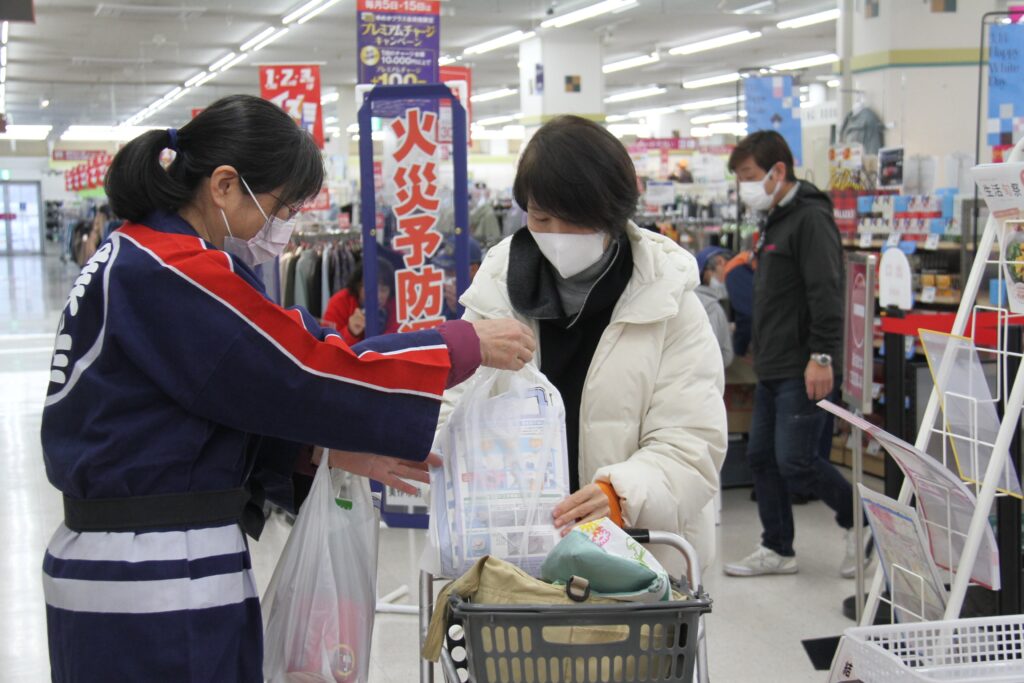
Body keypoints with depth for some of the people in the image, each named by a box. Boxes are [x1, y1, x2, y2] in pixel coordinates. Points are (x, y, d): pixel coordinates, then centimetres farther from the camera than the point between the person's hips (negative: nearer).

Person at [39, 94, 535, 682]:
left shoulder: (131, 259, 13)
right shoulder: (174, 272, -18)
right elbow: (309, 372, -17)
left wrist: (325, 449, 6)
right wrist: (468, 346, -9)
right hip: (158, 587, -10)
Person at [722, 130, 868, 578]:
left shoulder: (811, 218, -13)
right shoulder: (775, 222, 18)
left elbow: (827, 293, -21)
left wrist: (822, 357, -24)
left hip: (804, 372, -10)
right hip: (773, 370, 10)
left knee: (795, 462, -10)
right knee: (761, 457, 10)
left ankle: (860, 522, 11)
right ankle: (777, 550, 19)